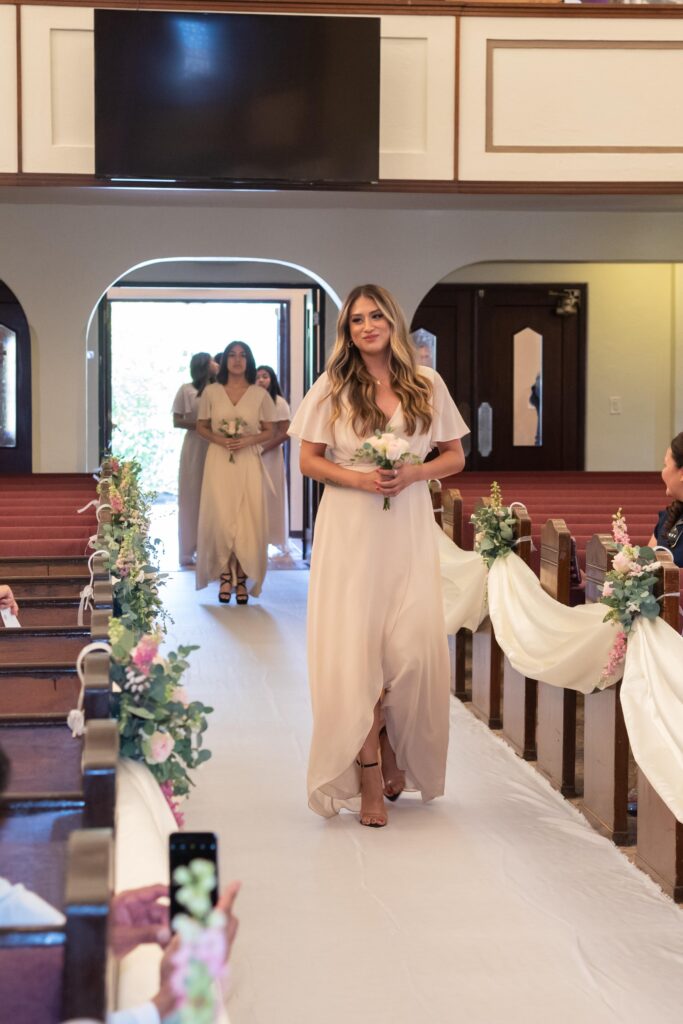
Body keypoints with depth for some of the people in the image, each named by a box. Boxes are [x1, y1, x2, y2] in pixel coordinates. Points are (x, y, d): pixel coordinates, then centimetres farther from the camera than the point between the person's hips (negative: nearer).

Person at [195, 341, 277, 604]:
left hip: (248, 462, 0)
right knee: (221, 518, -5)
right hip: (219, 461, 0)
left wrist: (248, 440, -11)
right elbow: (201, 427, 11)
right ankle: (226, 576, 8)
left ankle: (242, 579, 6)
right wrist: (219, 439, -8)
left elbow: (268, 432, 8)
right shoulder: (211, 392, 5)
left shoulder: (260, 394, 4)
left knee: (247, 519, -3)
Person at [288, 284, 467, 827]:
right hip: (349, 527, -1)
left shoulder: (426, 384, 7)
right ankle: (369, 776, 4)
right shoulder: (333, 386, 4)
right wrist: (357, 477, -12)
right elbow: (309, 460, 4)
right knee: (355, 645, -5)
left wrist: (414, 473, -8)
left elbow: (455, 456, 11)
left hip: (408, 527, 1)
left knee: (412, 646, -4)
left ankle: (393, 748, 23)